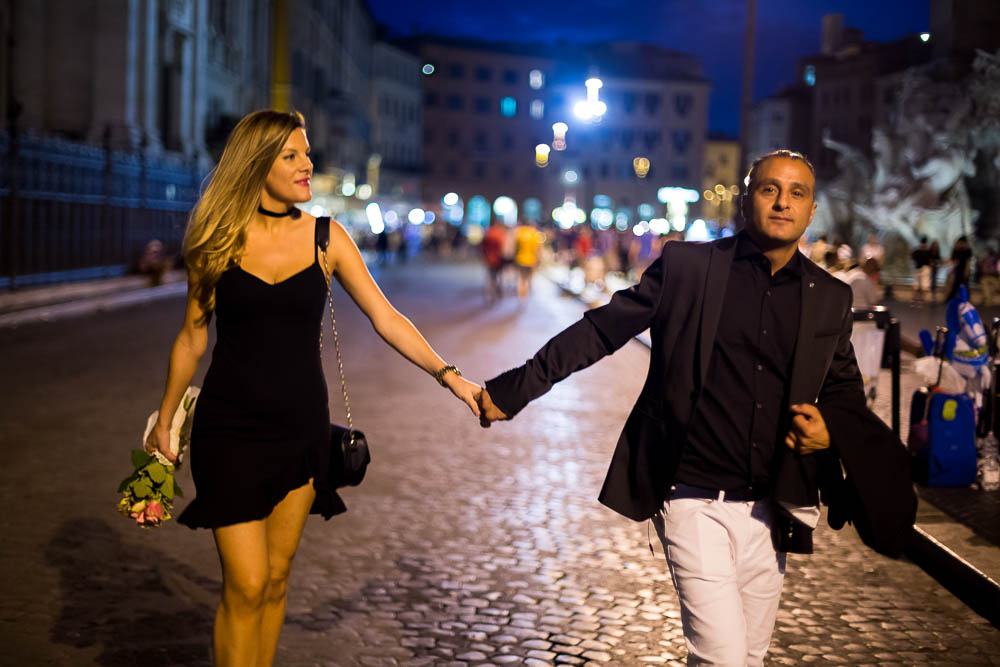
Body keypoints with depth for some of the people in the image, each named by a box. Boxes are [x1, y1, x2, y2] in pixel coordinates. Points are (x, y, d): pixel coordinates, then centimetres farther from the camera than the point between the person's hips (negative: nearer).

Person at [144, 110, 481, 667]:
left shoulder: (326, 238, 0)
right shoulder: (219, 241, -3)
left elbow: (386, 318, -2)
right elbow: (192, 339, 5)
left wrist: (448, 375, -12)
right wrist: (165, 422, 10)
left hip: (302, 427, 2)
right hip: (231, 428, -2)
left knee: (276, 579, 10)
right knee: (246, 585, -5)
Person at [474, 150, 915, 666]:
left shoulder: (830, 299, 8)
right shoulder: (687, 266, -2)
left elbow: (845, 391, 21)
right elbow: (600, 330, 1)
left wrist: (831, 429, -2)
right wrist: (514, 388, -4)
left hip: (770, 508, 4)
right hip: (694, 501, -4)